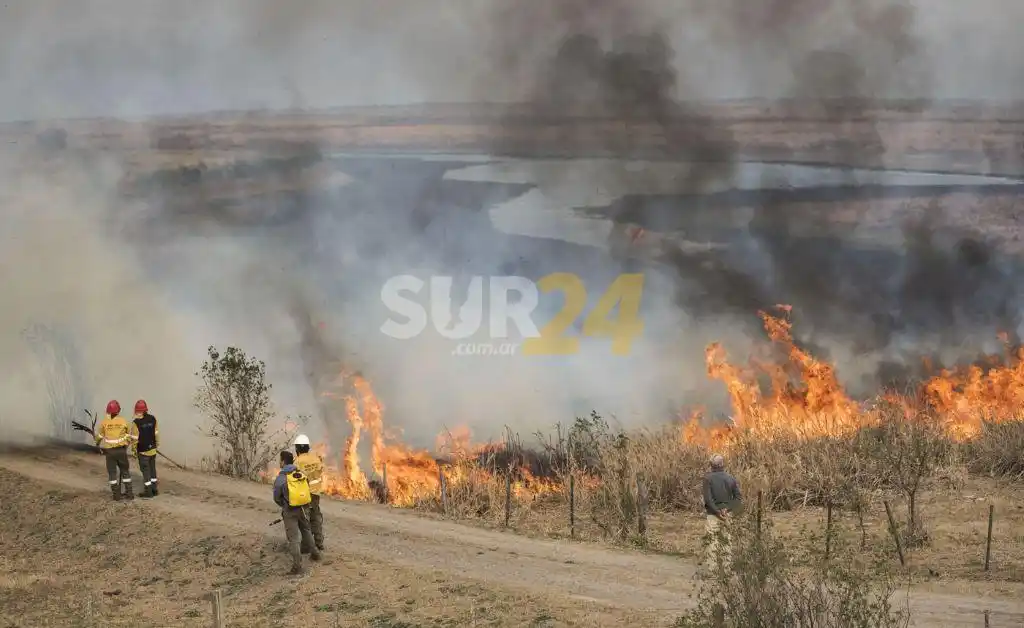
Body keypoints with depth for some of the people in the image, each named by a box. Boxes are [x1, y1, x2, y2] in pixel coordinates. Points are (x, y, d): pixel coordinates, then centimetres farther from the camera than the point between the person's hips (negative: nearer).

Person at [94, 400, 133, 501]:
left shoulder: (103, 422, -6)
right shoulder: (123, 421, -4)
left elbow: (99, 437, 1)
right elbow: (129, 436, 4)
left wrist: (100, 447, 21)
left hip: (109, 451, -1)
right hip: (122, 450, 1)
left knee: (112, 472, 9)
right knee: (125, 471, 13)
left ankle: (116, 495, 10)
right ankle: (129, 493, 13)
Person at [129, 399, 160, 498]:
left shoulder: (136, 422, -18)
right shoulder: (152, 419, -3)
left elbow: (134, 437, -14)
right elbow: (156, 433, 5)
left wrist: (133, 449, -1)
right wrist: (157, 444, 19)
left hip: (143, 450, -5)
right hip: (152, 449, 5)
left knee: (145, 470, 4)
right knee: (152, 469, 17)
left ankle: (148, 492, 7)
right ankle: (154, 489, 24)